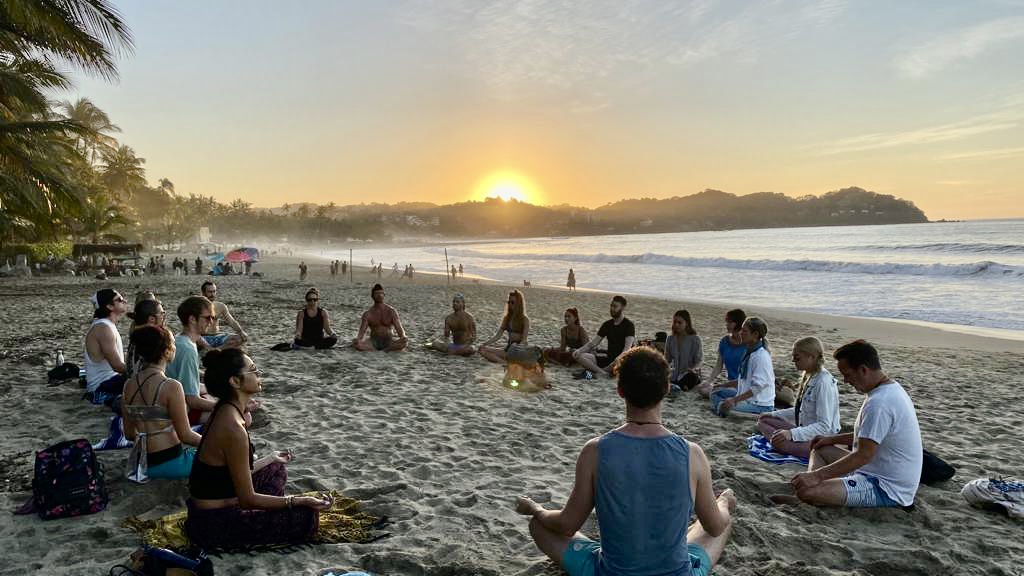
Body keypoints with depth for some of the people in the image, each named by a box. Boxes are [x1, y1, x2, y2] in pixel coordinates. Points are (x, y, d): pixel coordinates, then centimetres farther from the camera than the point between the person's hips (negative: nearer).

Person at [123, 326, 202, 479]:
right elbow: (185, 435, -14)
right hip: (168, 462, -7)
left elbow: (129, 434, 9)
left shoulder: (129, 385, 2)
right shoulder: (171, 387, -19)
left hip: (141, 464, 7)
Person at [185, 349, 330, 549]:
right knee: (307, 516, -10)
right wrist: (299, 501, -18)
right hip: (214, 526, -9)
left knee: (276, 471, 24)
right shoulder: (233, 428, -27)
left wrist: (271, 459, 27)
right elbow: (248, 499, -21)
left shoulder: (224, 412, 2)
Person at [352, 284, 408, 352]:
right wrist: (357, 339, -29)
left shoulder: (391, 311, 1)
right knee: (355, 344, -30)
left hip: (389, 341, -1)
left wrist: (403, 337, -30)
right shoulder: (367, 314, 2)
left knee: (404, 342, -34)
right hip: (374, 341, 1)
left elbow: (399, 329, -7)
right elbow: (361, 332, -5)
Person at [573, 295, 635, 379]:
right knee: (579, 355, -12)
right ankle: (605, 373, -29)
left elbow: (627, 348, -19)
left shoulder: (628, 325, -6)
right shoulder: (607, 324, 12)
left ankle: (594, 372, -27)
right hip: (609, 358, 6)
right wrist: (580, 350, -9)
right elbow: (593, 342, 8)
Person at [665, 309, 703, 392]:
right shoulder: (670, 339, 7)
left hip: (690, 374, -3)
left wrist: (693, 368, -28)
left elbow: (699, 360, -7)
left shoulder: (695, 339, -6)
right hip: (675, 376, 3)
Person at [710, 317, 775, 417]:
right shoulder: (749, 352, 9)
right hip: (747, 397, 10)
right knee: (716, 394, 15)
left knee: (722, 407, -27)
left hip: (760, 405, -10)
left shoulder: (761, 356, -20)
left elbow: (757, 387, -24)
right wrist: (724, 386, 19)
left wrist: (735, 400, -27)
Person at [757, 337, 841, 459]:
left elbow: (824, 426, -26)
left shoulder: (824, 382, -22)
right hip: (806, 430, 10)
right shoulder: (809, 377, 7)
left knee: (779, 442, -34)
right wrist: (774, 415, 15)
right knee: (763, 421, 4)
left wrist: (792, 434, -35)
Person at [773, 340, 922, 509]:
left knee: (807, 491, -30)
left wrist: (816, 476, -24)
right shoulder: (892, 387, 10)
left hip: (887, 489, -11)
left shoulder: (878, 403, -24)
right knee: (820, 450, 20)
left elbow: (863, 455, -26)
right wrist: (833, 439, 20)